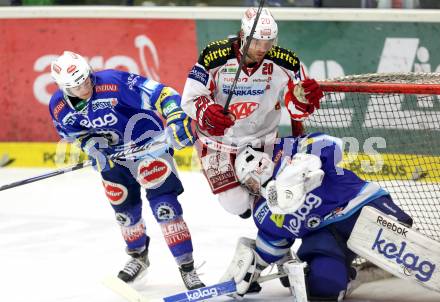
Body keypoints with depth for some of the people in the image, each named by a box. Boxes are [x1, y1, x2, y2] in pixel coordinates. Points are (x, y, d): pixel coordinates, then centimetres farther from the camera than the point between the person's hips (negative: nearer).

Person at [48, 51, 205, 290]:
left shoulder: (114, 82, -31)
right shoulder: (59, 107, -14)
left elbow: (161, 94, -33)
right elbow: (74, 132, 6)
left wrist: (177, 119, -48)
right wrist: (91, 146, -13)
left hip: (148, 141, -5)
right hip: (113, 153, 6)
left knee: (163, 202, -16)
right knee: (123, 208, 13)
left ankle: (187, 269, -11)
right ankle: (138, 257, 43)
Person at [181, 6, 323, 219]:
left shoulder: (282, 63, -15)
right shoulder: (215, 57, -23)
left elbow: (297, 110, -8)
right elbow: (190, 98, -20)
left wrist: (304, 96, -32)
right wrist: (207, 113, -42)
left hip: (260, 142, 3)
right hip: (217, 141, -2)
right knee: (237, 205, -9)